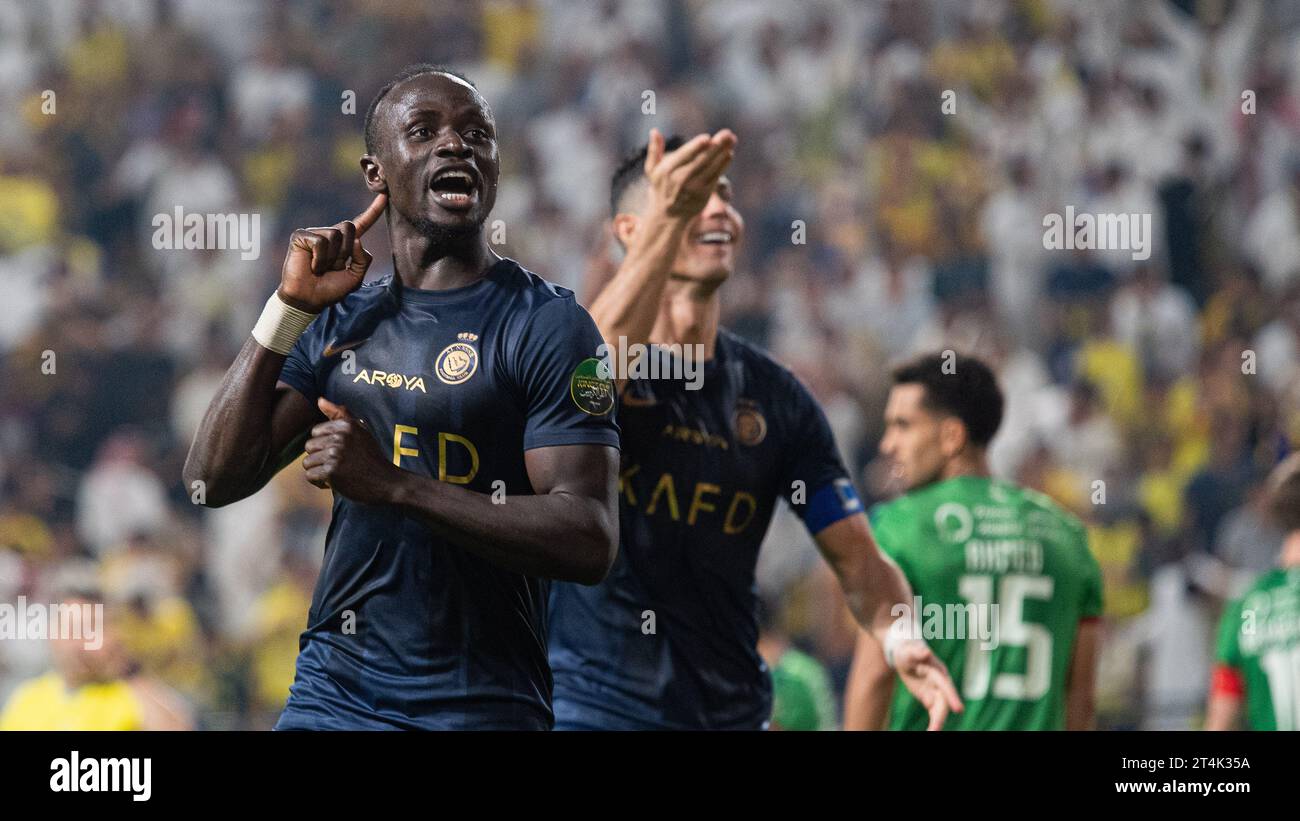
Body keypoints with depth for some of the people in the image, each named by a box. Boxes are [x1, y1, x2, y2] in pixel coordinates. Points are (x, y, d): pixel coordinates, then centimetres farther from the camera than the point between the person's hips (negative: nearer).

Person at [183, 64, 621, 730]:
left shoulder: (547, 325, -8)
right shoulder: (343, 321, 9)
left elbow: (588, 543, -18)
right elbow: (215, 480, 1)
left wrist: (392, 486, -22)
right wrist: (291, 307, -6)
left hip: (479, 705, -5)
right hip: (331, 692, 5)